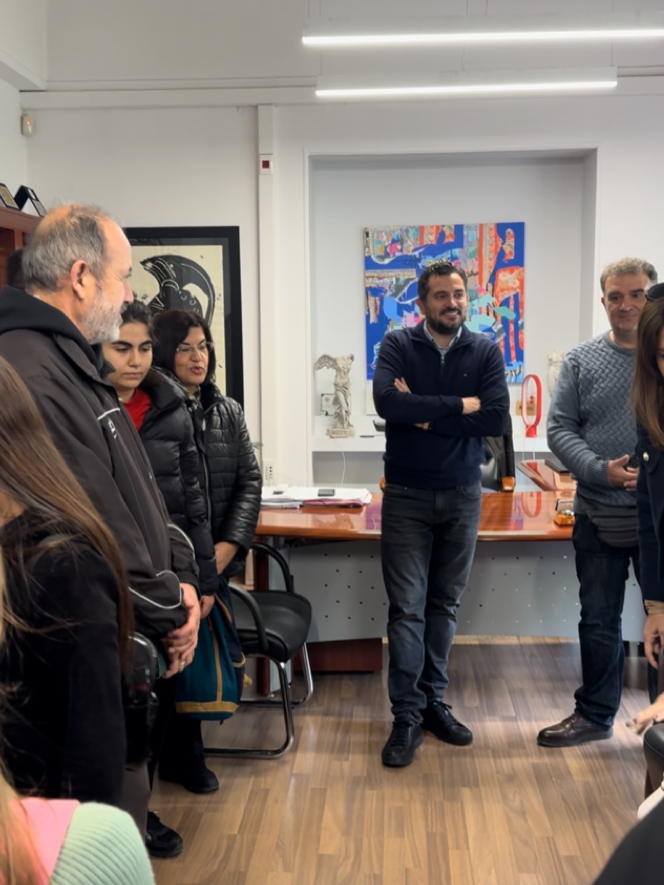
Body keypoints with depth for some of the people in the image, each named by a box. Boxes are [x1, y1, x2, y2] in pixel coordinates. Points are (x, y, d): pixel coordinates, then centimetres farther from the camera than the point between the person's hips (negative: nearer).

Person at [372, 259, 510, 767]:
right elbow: (387, 402, -23)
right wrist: (459, 406, -18)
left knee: (445, 605, 11)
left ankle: (434, 701, 24)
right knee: (407, 608, -1)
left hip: (462, 496, 2)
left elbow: (497, 419, -14)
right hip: (406, 496, -2)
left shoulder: (486, 352, 0)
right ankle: (407, 716, 8)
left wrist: (424, 412, -16)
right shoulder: (398, 346, -4)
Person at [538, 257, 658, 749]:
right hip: (600, 515, 2)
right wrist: (601, 471, -16)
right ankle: (595, 713, 29)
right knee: (599, 620, 13)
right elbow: (560, 429, -1)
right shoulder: (582, 360, 2)